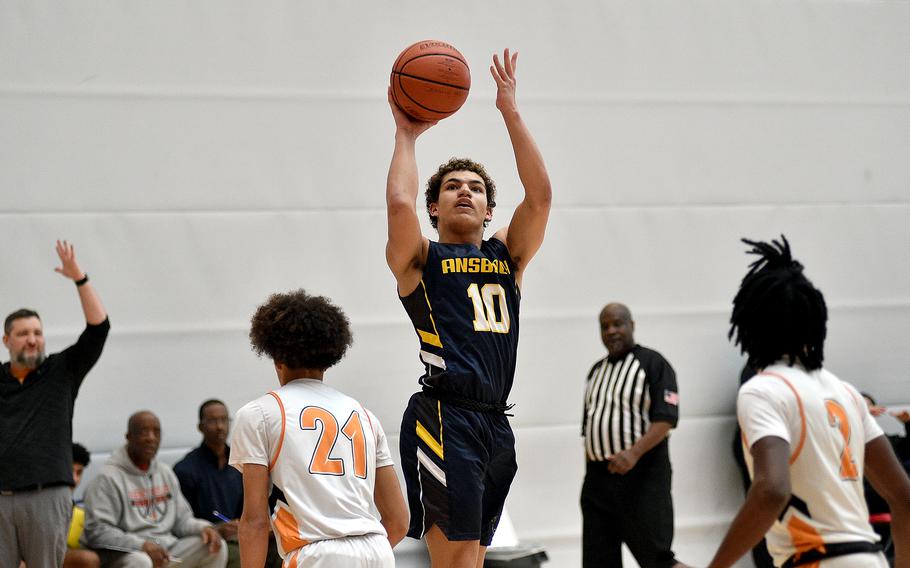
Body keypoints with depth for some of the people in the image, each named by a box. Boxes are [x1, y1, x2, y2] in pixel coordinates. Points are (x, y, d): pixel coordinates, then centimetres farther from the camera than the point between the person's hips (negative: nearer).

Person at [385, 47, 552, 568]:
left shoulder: (507, 256, 18)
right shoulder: (420, 260, 7)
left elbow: (540, 195, 4)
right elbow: (400, 204, -13)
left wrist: (511, 112, 4)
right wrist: (407, 135, 1)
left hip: (496, 423, 6)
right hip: (446, 420, -6)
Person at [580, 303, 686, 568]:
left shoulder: (653, 364, -5)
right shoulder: (597, 371, 17)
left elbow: (666, 419, -15)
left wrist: (634, 453, -28)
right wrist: (590, 473, 17)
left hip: (642, 476, -7)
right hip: (598, 477, 7)